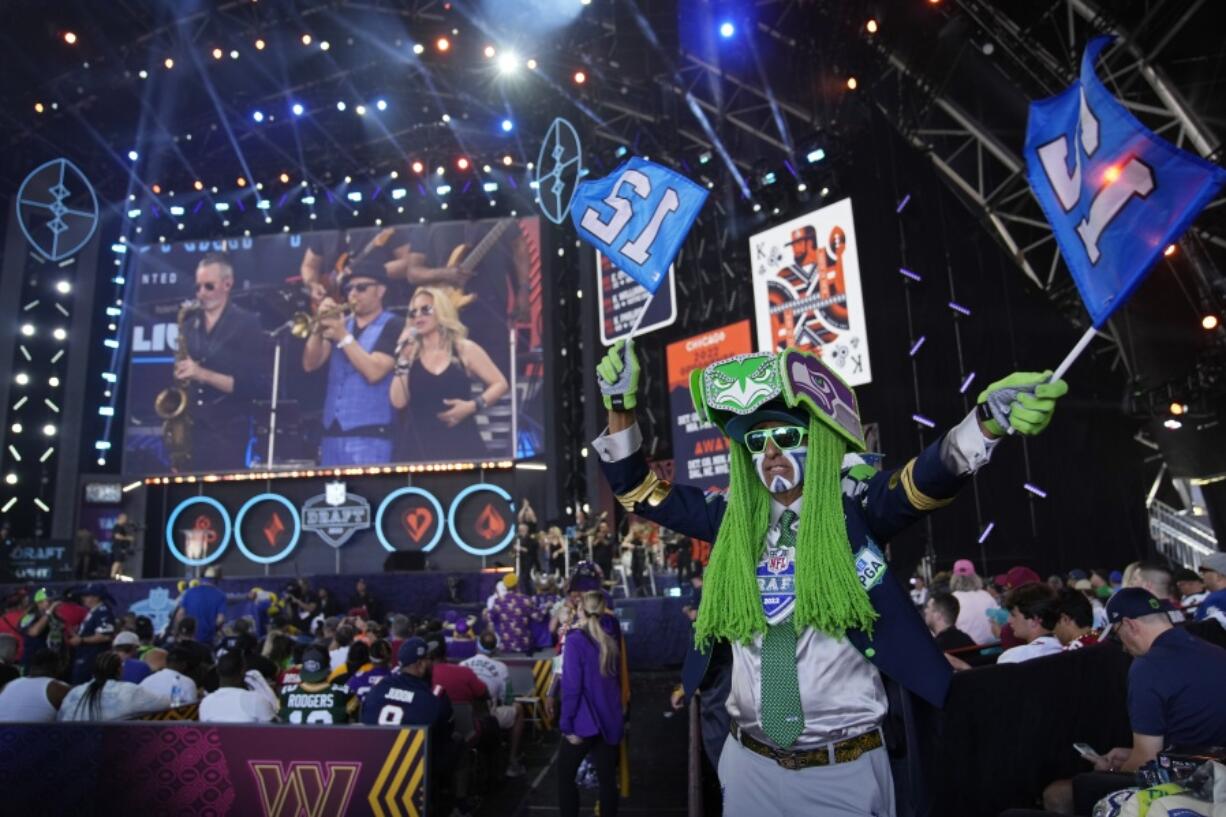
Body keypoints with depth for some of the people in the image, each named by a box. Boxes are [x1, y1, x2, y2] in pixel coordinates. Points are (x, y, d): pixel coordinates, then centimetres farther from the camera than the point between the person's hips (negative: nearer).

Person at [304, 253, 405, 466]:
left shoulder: (393, 326, -3)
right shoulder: (340, 322, 15)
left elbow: (374, 372, -15)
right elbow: (310, 364, 6)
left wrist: (344, 337, -14)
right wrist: (319, 327, -7)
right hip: (331, 432, 6)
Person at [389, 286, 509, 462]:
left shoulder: (465, 349, 4)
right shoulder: (410, 354, 9)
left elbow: (500, 384, 4)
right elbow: (398, 401, -2)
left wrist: (473, 406, -10)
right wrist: (403, 358, -6)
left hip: (460, 443, -1)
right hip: (419, 444, 1)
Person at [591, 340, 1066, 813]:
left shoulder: (857, 508, -8)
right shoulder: (732, 519, 0)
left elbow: (929, 479, -25)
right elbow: (636, 490, 5)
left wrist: (987, 420, -44)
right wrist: (620, 406, -7)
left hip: (845, 770, -2)